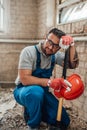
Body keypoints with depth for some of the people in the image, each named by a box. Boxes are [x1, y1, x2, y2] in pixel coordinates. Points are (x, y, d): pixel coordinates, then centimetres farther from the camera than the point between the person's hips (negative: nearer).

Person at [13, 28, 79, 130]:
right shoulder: (29, 51, -21)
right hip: (24, 90, -5)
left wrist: (72, 45, -28)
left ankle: (31, 112, 17)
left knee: (64, 121, -3)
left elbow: (72, 64, -16)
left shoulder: (55, 55, -3)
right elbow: (24, 79, -28)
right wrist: (49, 82, -38)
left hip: (42, 92, 6)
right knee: (36, 91, -41)